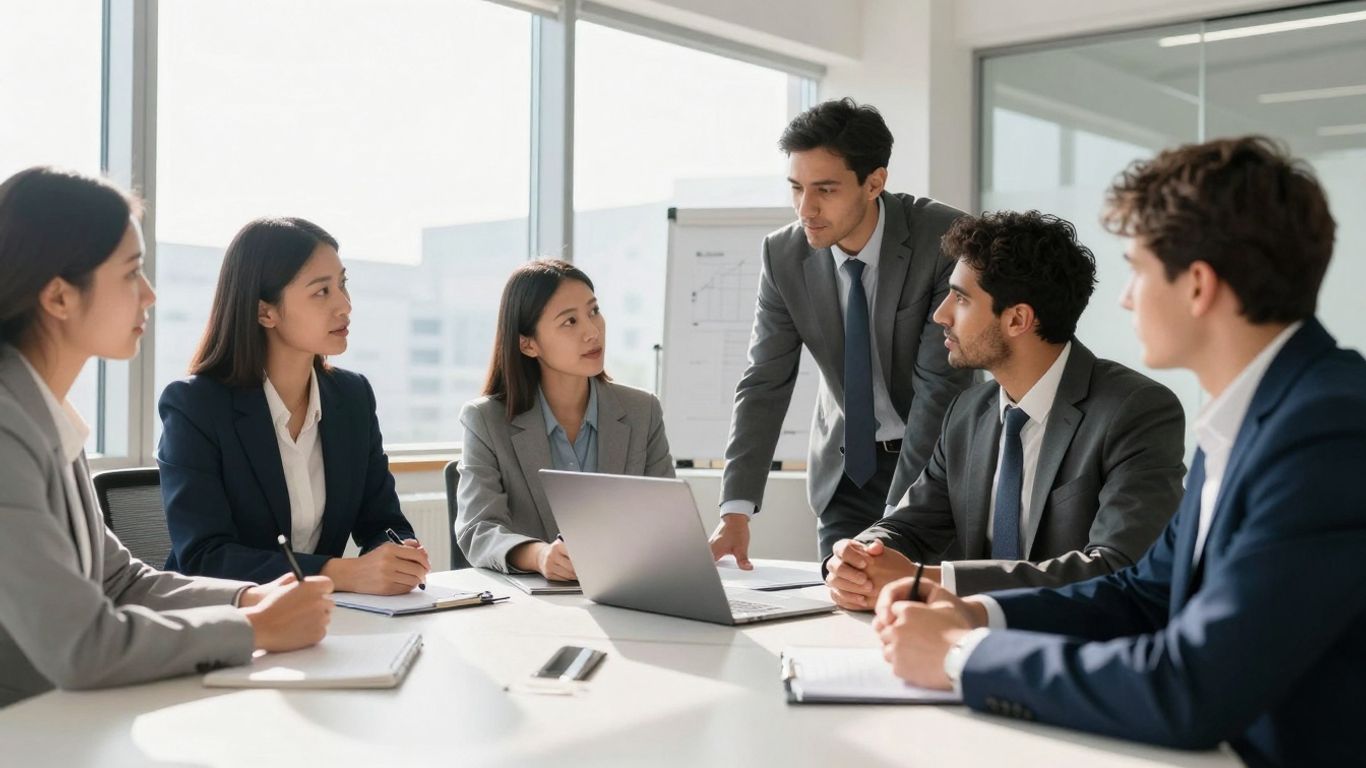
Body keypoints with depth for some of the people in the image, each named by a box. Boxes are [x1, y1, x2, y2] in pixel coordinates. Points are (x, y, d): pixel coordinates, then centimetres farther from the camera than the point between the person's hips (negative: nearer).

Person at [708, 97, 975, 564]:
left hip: (938, 456, -2)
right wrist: (736, 511, -22)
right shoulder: (783, 255, -11)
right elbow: (764, 385, -11)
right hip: (847, 464, 3)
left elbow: (942, 383, -22)